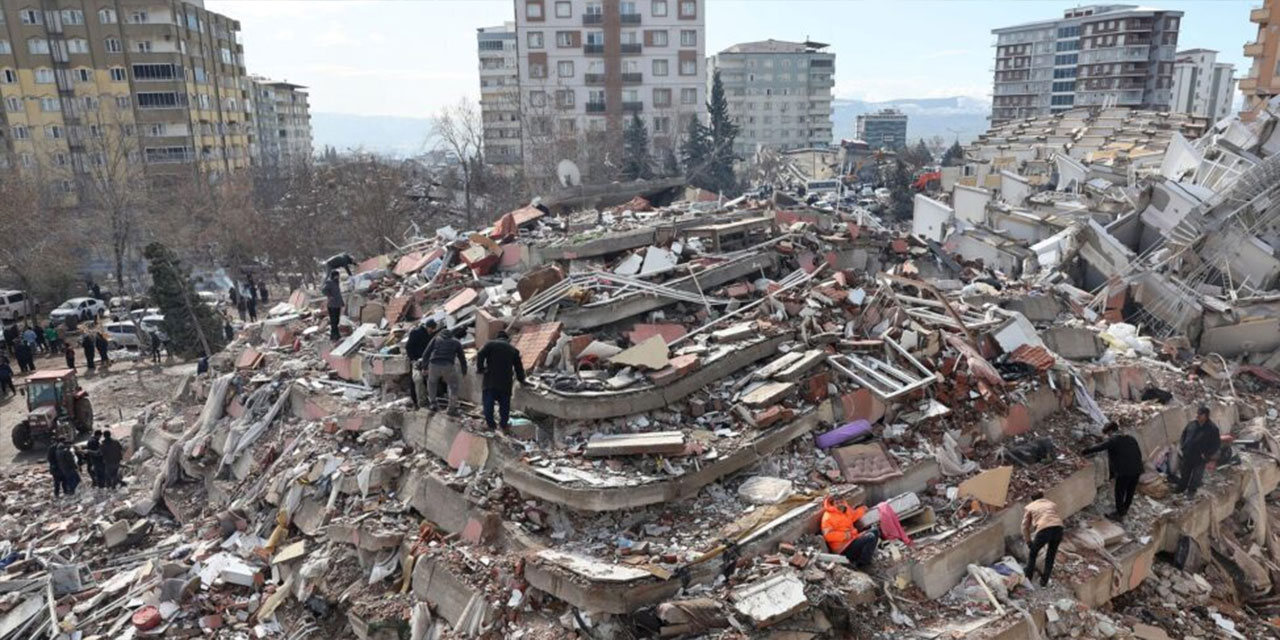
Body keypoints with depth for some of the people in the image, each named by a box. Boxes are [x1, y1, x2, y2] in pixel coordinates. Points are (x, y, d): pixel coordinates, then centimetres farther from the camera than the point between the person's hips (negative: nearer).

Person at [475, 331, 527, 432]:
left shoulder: (490, 344, 7)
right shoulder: (513, 350, 16)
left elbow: (480, 355, -8)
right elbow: (518, 367, 19)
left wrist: (480, 369, 2)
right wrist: (521, 380, 31)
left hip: (490, 379, -2)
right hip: (505, 382, 2)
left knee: (488, 402, 5)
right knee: (504, 404, 12)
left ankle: (490, 424, 5)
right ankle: (503, 424, 14)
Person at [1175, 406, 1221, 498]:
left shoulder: (1212, 428, -16)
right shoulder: (1191, 424, -1)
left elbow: (1217, 444, -12)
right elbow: (1184, 434, 14)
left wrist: (1207, 454, -15)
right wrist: (1182, 446, 5)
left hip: (1200, 458, -4)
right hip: (1187, 455, 4)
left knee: (1196, 476, 10)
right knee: (1184, 473, 19)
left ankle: (1191, 491, 28)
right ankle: (1181, 488, 36)